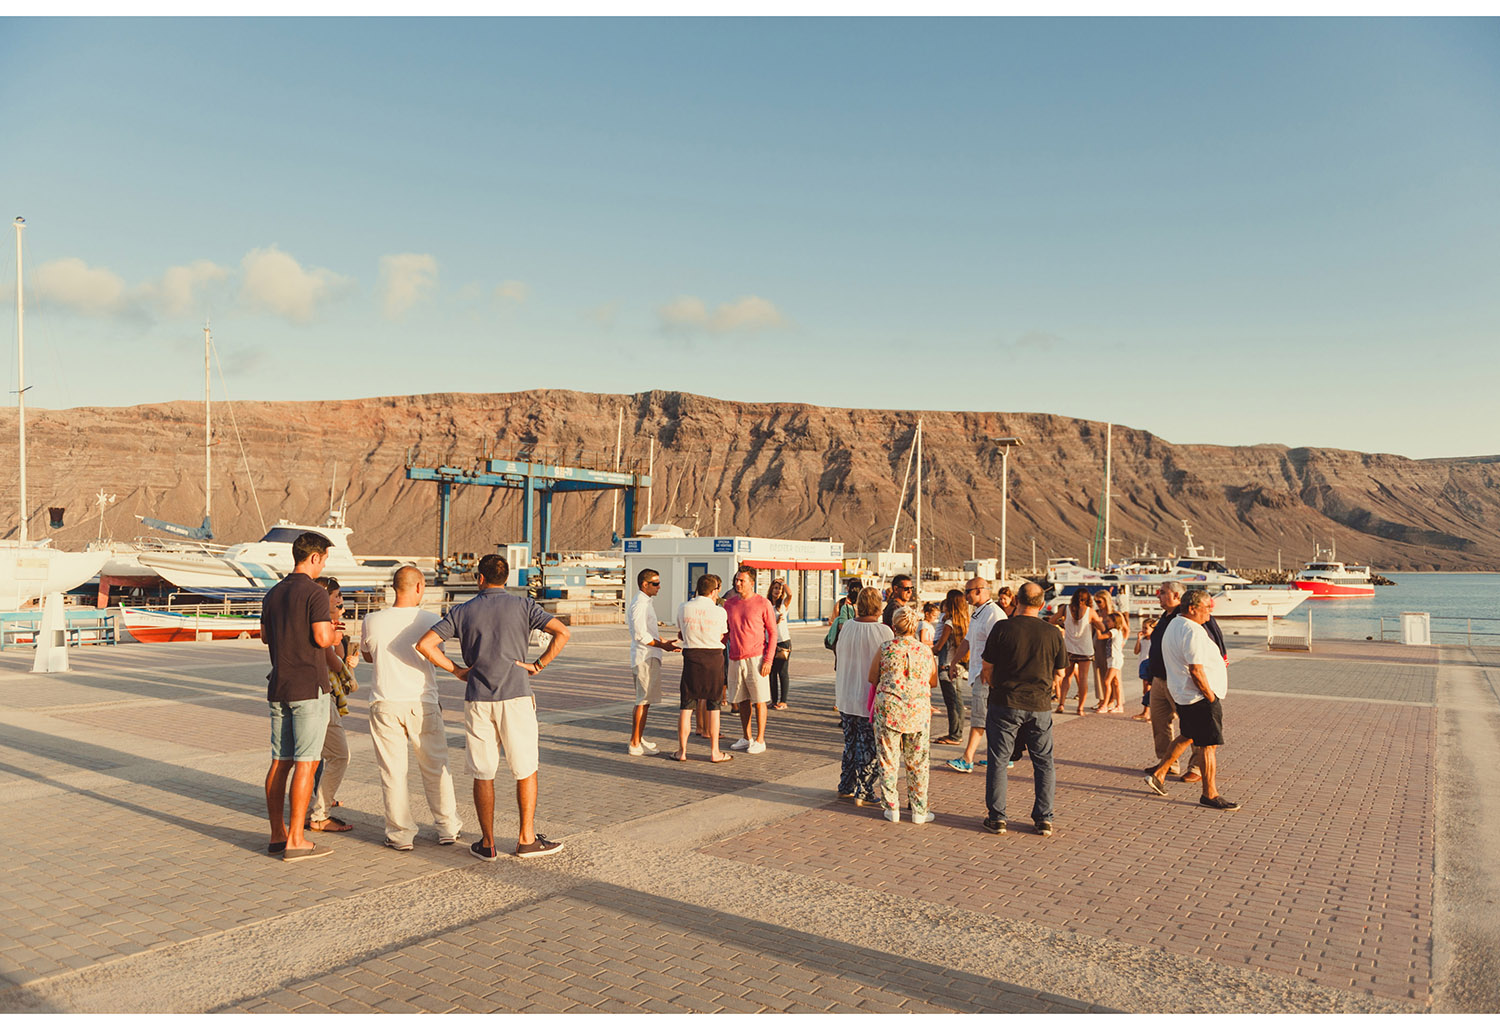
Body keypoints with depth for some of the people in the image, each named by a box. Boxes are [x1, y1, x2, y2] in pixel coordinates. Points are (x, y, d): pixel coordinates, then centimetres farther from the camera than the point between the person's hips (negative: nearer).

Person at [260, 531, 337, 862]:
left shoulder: (273, 594, 12)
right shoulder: (315, 593, -12)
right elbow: (322, 638, -20)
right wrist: (333, 633, 2)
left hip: (279, 687, 8)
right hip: (308, 688, -8)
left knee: (281, 761, 11)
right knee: (306, 761, -5)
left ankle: (277, 835, 16)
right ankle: (295, 840, -4)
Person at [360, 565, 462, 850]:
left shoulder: (372, 621, -5)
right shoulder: (431, 620, -7)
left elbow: (368, 656, 13)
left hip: (385, 704, 0)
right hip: (423, 703, 0)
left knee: (393, 772, 9)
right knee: (436, 768, 14)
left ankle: (401, 834, 15)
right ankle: (448, 828, 24)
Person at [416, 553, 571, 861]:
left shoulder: (463, 611, 7)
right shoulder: (523, 605, 3)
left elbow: (425, 644, 1)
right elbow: (562, 632, -8)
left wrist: (456, 670, 7)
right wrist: (538, 665, -1)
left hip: (477, 700, 2)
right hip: (515, 697, -2)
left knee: (482, 773, 11)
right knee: (526, 769, 10)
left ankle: (487, 844, 15)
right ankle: (526, 839, 13)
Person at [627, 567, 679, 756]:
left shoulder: (645, 603, 18)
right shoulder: (639, 604, -15)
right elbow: (640, 636, -20)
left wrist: (663, 641, 16)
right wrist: (662, 645, -14)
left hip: (650, 657, 11)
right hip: (645, 658, -11)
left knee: (643, 701, 16)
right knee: (643, 701, -7)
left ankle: (638, 739, 25)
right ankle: (635, 744, -3)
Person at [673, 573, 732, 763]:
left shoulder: (683, 608, 0)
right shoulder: (719, 612, -6)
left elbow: (681, 634, 11)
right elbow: (722, 636, 6)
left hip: (691, 656, 2)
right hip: (714, 657, -1)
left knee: (686, 705, 9)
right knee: (713, 704, 7)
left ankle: (682, 750, 12)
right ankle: (714, 752, 10)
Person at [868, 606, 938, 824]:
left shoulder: (885, 649, -5)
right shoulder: (926, 651, 0)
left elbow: (872, 678, 5)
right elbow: (933, 682, 13)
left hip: (888, 710, -1)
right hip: (918, 712, 1)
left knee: (887, 761, 10)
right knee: (917, 763, 12)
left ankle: (892, 808, 15)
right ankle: (919, 810, 17)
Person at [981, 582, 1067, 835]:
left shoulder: (1003, 629, -9)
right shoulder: (1053, 633, -2)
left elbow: (987, 668, -2)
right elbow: (1059, 673, 8)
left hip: (1005, 703, -2)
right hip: (1040, 706, 2)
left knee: (998, 760, 7)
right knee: (1044, 763, 13)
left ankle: (997, 818, 10)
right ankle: (1044, 819, 15)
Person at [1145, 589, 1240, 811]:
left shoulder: (1173, 626, 12)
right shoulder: (1193, 631, -21)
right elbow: (1196, 671, -25)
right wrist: (1210, 696, -16)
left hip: (1182, 694, 11)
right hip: (1199, 697, -11)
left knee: (1187, 736, 23)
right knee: (1210, 744, -2)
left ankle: (1159, 774, 27)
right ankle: (1210, 795, 5)